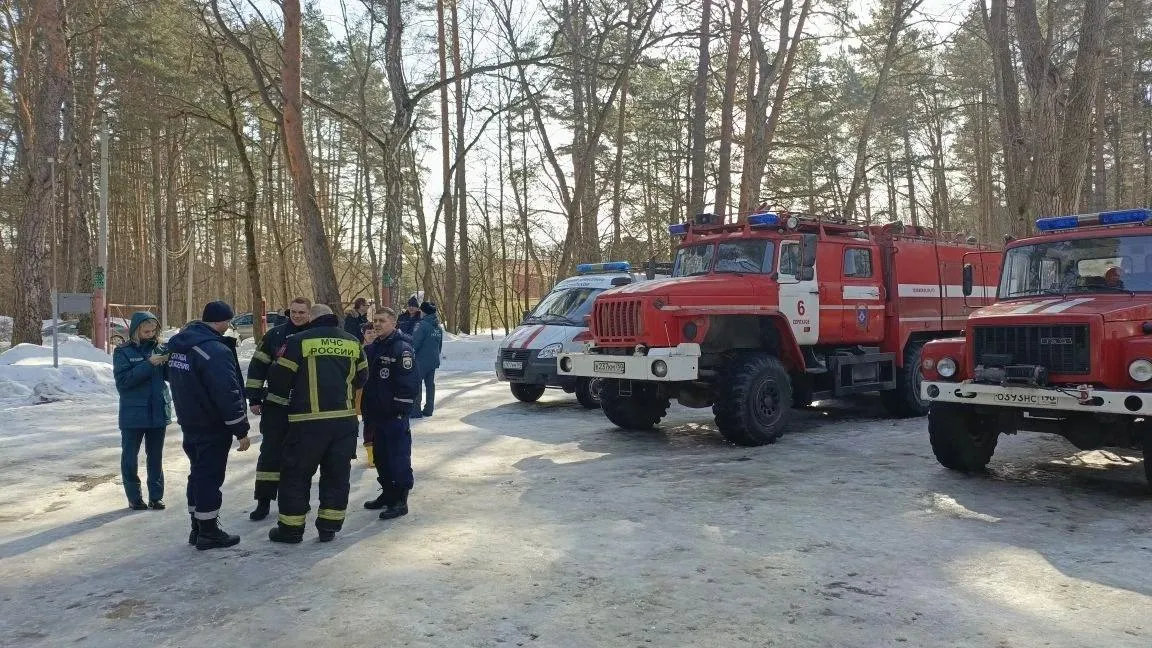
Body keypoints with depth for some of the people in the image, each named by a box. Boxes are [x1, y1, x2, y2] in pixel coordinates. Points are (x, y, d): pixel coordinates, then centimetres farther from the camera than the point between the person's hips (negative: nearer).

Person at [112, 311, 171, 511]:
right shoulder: (123, 352, -5)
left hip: (158, 412, 3)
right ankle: (134, 497, 19)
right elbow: (122, 380, -15)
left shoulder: (158, 349, 3)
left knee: (156, 456, 11)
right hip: (133, 414, -3)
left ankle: (156, 496, 21)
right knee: (130, 457, 7)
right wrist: (149, 364, -22)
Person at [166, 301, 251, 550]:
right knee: (210, 476, 0)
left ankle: (198, 528, 27)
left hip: (189, 423, 9)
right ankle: (209, 533, 9)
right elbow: (229, 395, -23)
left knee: (198, 473, 18)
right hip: (213, 427, -9)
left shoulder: (178, 343, 6)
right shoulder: (215, 350, -23)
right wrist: (241, 431, -16)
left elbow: (175, 379, 18)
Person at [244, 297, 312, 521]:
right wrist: (254, 398, -3)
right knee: (270, 450, -1)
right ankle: (263, 501, 5)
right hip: (275, 404, -1)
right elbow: (257, 367, 1)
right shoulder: (275, 335, -2)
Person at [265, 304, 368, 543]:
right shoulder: (353, 343, 8)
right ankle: (329, 526, 17)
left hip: (308, 421, -3)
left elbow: (280, 377, -1)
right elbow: (361, 378, 19)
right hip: (345, 419, 4)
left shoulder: (299, 341, -4)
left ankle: (291, 528, 15)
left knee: (296, 474, 9)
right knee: (337, 475, 12)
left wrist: (278, 402, 18)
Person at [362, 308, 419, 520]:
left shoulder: (402, 348, -15)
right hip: (377, 413, 9)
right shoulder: (376, 346, 13)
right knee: (381, 456, 17)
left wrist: (399, 411, -18)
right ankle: (387, 493, 30)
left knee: (398, 457, -3)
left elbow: (409, 383, -19)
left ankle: (400, 501, 5)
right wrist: (368, 409, 18)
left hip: (394, 416, -9)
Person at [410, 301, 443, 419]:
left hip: (421, 361, -7)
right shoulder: (438, 327, 8)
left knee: (416, 384, -1)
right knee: (430, 384, 13)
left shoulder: (423, 325, -16)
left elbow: (415, 343, -17)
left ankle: (416, 411, -3)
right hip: (434, 361, 7)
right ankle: (428, 410, 17)